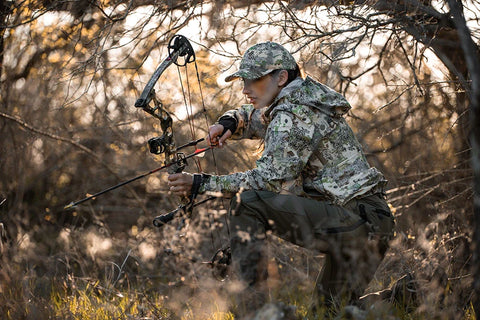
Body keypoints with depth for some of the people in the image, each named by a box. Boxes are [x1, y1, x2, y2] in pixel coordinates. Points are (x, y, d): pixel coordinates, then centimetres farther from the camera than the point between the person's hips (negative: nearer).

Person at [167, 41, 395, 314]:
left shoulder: (293, 115, -14)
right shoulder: (304, 98, 16)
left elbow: (268, 180, -18)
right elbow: (250, 116, 28)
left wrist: (202, 184, -15)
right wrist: (227, 123, 4)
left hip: (353, 221, -10)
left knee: (247, 204, -16)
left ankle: (252, 303, -15)